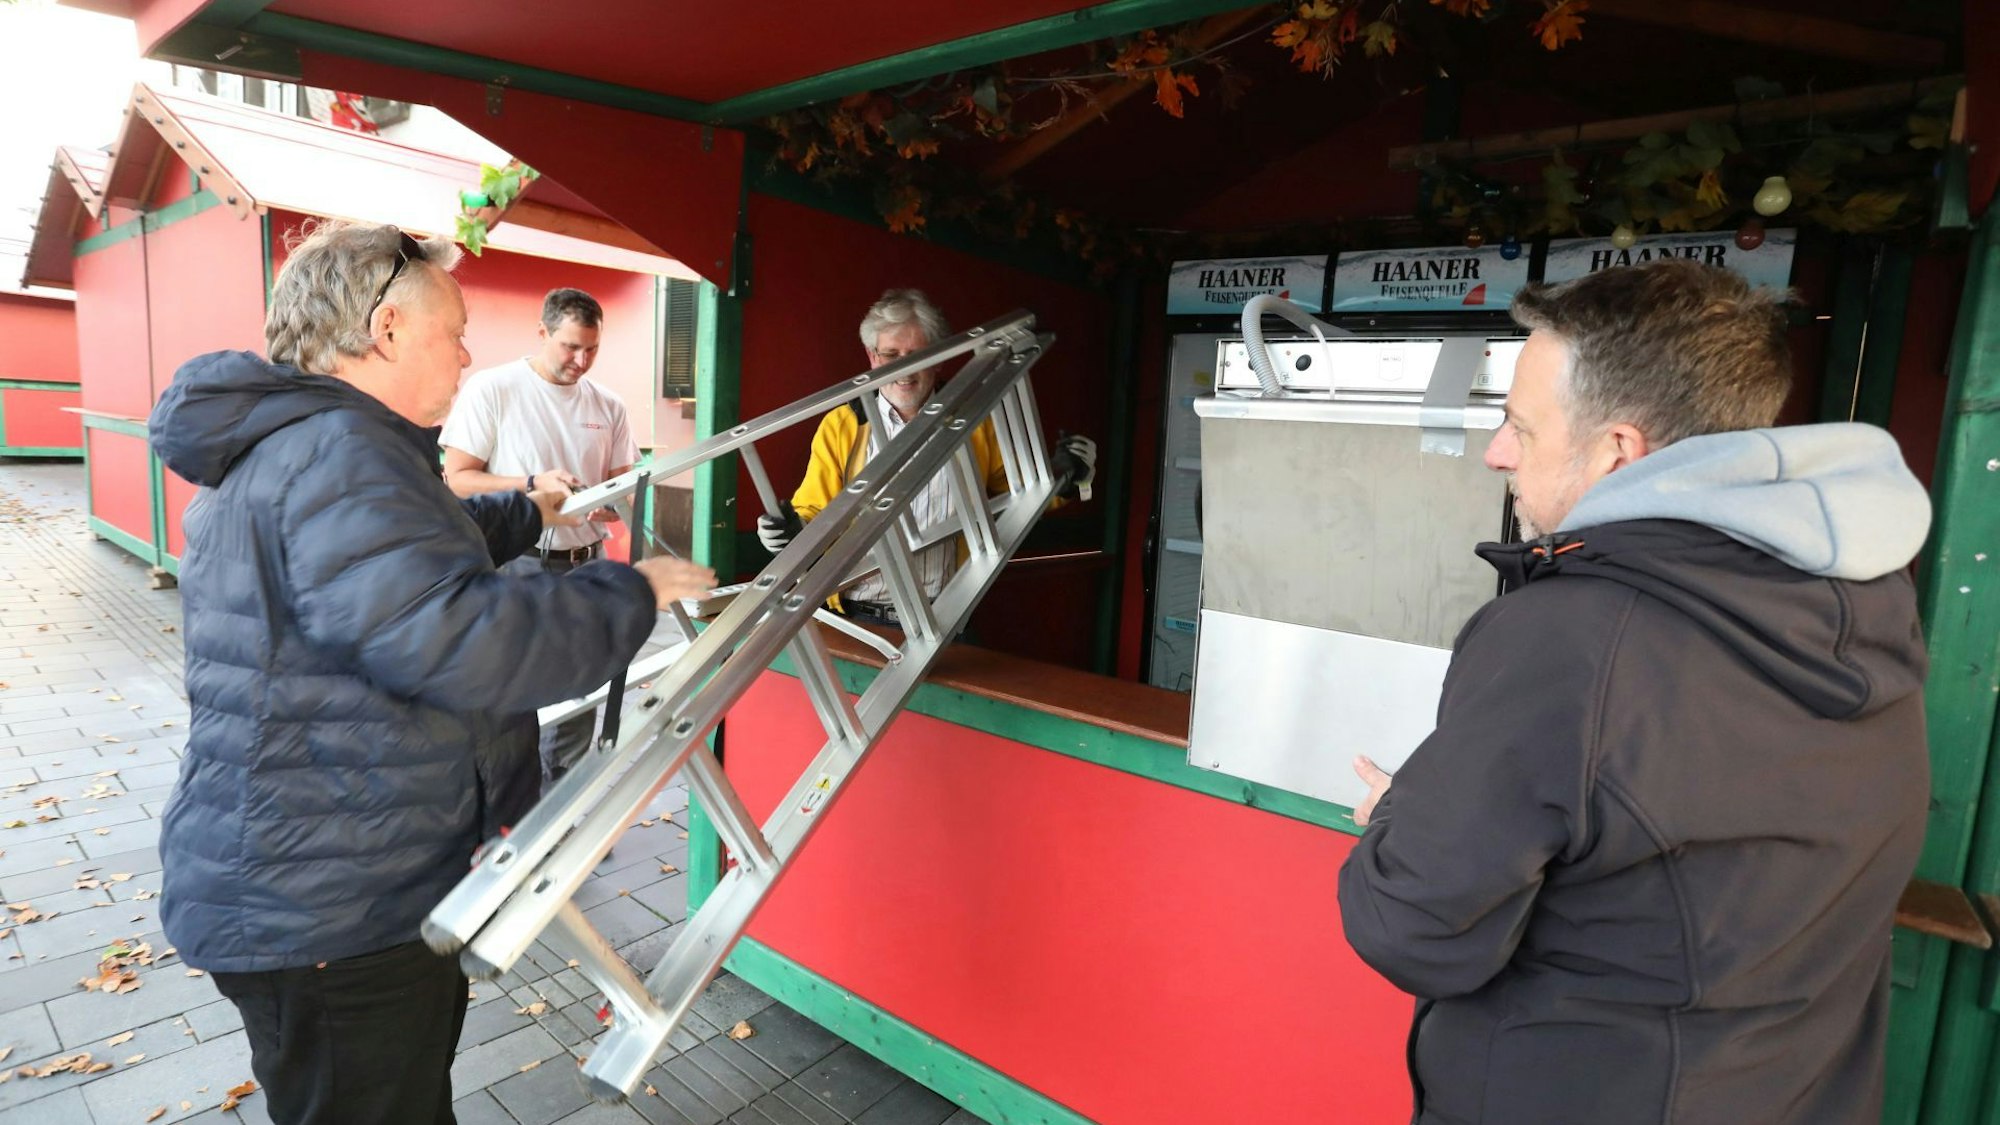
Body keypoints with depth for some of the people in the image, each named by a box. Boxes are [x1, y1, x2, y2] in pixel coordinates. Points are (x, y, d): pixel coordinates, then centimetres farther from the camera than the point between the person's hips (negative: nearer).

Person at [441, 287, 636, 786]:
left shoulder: (607, 406, 7)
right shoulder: (490, 388, -6)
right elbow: (457, 479, -8)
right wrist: (532, 484, -20)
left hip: (584, 567, 5)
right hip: (516, 565, -4)